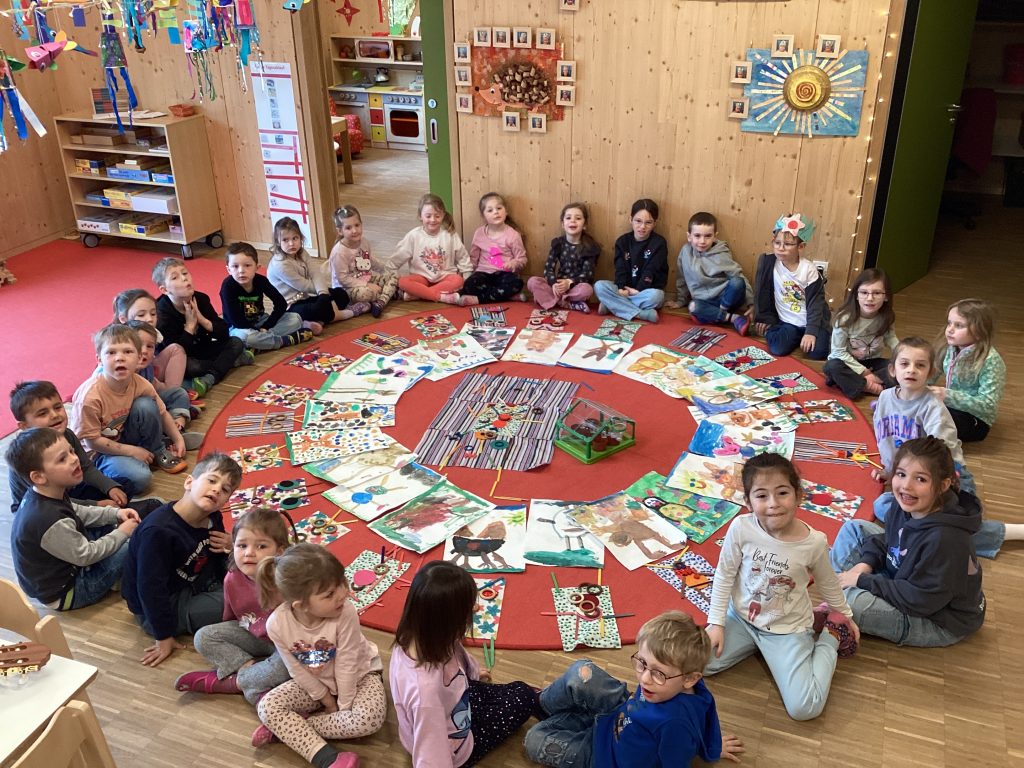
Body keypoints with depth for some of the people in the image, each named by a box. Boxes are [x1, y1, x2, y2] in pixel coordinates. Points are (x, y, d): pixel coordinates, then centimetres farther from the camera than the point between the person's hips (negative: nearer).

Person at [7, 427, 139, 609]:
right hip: (62, 594, -9)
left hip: (56, 569, 9)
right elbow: (86, 556, -24)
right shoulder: (52, 522, -38)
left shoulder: (44, 495, -10)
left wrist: (116, 513, 0)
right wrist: (122, 533, -12)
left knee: (110, 524, 14)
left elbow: (78, 512, 10)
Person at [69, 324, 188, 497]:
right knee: (140, 477, -31)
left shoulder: (141, 385, -15)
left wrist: (178, 438, -3)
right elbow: (92, 441, -22)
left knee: (146, 405, -20)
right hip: (97, 450, -6)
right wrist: (132, 451, -20)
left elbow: (162, 413, 4)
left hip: (123, 436, 6)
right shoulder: (90, 396, -30)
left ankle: (157, 453, 1)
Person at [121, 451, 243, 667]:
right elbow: (150, 588, -26)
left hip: (195, 583, 8)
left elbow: (217, 560, 11)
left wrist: (231, 546, -13)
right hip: (160, 606, -8)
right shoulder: (157, 531, -30)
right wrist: (164, 638, -19)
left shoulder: (212, 519, -7)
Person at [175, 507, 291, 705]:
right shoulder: (232, 579, -12)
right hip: (253, 635, 6)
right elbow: (230, 617, 7)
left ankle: (229, 682, -18)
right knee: (203, 637, -8)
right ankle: (251, 668, -20)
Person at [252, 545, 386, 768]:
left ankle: (286, 728, -15)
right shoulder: (277, 624, -28)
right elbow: (298, 671, -14)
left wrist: (344, 707, -14)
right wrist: (329, 702, -9)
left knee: (369, 719, -29)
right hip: (314, 682, 2)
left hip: (358, 675, -2)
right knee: (267, 707, -18)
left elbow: (346, 665, -23)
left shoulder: (346, 612, -35)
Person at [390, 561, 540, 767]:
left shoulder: (420, 638, -22)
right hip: (454, 750, -6)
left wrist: (474, 673, 24)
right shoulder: (426, 689, -48)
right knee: (523, 699, 8)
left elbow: (456, 653, 2)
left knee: (518, 690, 19)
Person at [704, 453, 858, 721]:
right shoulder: (741, 528, -21)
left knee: (804, 709, -15)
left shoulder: (814, 542, -20)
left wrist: (846, 616, 17)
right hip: (741, 618, 2)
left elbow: (827, 583, 3)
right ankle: (757, 644, 13)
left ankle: (828, 638, 13)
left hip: (787, 629, -2)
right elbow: (724, 576, -6)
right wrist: (716, 623, -7)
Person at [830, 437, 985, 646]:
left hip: (940, 622, -8)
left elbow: (919, 600, -28)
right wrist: (865, 564, -7)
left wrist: (863, 580, -22)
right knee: (854, 528, 6)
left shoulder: (945, 539, -34)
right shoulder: (905, 505, -10)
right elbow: (888, 539, 11)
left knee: (852, 601, -29)